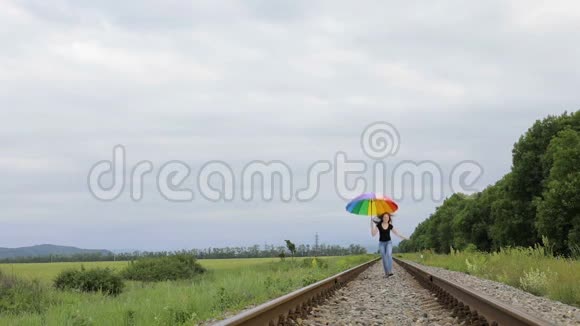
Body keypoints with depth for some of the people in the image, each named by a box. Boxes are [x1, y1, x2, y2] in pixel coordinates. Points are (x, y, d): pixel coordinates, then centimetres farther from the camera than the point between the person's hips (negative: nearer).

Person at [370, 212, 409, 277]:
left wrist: (404, 237, 8)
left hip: (388, 242, 0)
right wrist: (372, 225, -20)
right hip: (381, 243, 0)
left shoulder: (390, 226, 0)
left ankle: (390, 271, -30)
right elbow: (373, 234, -12)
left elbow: (396, 233, 12)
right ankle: (386, 273, 5)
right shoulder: (378, 225, -5)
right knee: (384, 258, -3)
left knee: (389, 254, -26)